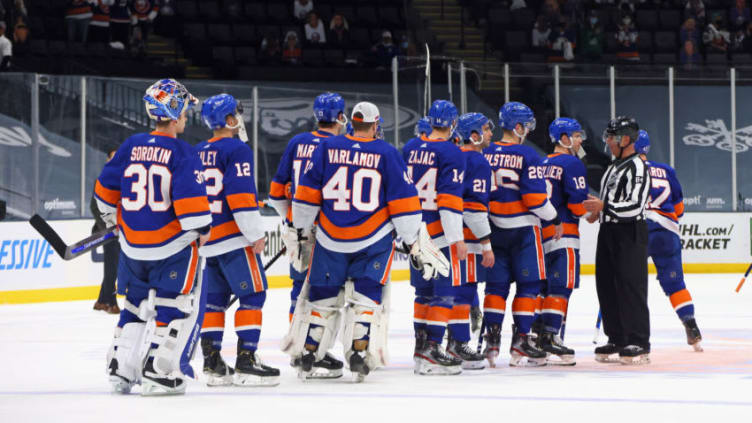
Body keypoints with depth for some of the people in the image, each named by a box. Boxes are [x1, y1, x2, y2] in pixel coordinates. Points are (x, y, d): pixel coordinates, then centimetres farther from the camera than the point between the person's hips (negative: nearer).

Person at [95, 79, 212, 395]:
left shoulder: (131, 147, 5)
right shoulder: (181, 152, -12)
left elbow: (106, 188, 12)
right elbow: (190, 196, -19)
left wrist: (114, 219, 28)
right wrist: (201, 230, -4)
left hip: (133, 245, 6)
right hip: (173, 246, -6)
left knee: (137, 304, 20)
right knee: (180, 306, 4)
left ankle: (120, 368, 20)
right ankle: (160, 372, -3)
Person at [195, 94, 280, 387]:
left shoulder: (197, 153, 14)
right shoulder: (236, 150, -11)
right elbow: (241, 196, -19)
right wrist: (256, 234, -15)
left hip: (205, 239, 8)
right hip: (233, 237, -8)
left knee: (214, 298, 13)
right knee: (252, 295, -4)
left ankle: (212, 363, 12)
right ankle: (245, 361, -9)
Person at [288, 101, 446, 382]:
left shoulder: (327, 148, 0)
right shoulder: (387, 154, -5)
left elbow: (307, 193, 2)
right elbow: (403, 200, -5)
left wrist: (302, 229, 12)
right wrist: (412, 241, 1)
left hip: (331, 239, 2)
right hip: (374, 241, -2)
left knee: (322, 295, 13)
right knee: (367, 296, 6)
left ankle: (307, 355, 18)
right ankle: (359, 353, -5)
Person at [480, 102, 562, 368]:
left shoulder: (486, 154, 4)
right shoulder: (526, 155, -12)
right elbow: (535, 196, -16)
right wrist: (555, 219, -1)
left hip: (494, 227, 5)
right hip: (523, 228, -5)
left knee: (497, 283, 10)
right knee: (529, 284, 3)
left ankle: (491, 340, 3)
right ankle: (520, 341, 0)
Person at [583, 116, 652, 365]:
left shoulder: (637, 167, -13)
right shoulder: (614, 166, 19)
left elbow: (634, 206, -22)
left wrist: (603, 207, -20)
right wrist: (598, 212, 12)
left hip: (630, 235, -10)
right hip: (609, 232, 10)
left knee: (631, 287, -10)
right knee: (607, 286, 10)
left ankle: (639, 344, -9)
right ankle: (617, 340, 17)